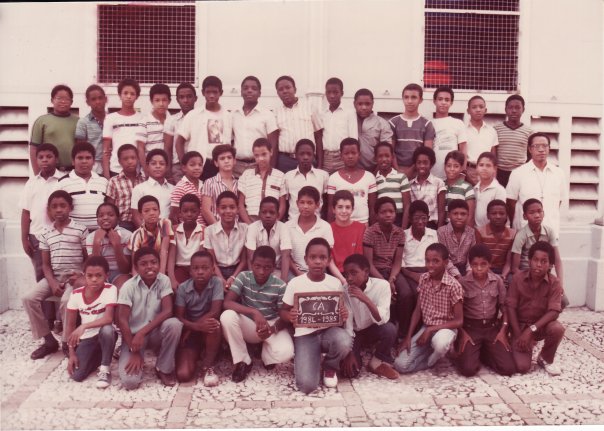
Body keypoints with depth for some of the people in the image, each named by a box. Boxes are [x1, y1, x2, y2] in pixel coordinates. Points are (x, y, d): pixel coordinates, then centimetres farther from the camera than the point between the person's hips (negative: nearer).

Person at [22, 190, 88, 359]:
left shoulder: (81, 230, -3)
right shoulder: (46, 234, 8)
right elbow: (46, 264, 7)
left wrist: (81, 275, -16)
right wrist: (52, 283, -9)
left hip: (73, 277, -5)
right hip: (53, 277, 5)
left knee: (66, 300, -33)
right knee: (28, 297, -16)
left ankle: (68, 341, -10)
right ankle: (49, 340, -4)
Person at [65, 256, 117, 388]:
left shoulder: (110, 289, -18)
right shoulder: (76, 294, -8)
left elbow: (108, 318, -29)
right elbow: (70, 325, -3)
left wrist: (83, 326, -40)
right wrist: (71, 353, -8)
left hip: (105, 335, -3)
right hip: (86, 338, 3)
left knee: (107, 329, -38)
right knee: (77, 375, -15)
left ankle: (105, 369, -15)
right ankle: (97, 357, 18)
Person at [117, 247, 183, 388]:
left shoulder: (164, 281, -9)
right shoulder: (128, 287, -14)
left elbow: (167, 311, -18)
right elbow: (122, 320, -15)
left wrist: (143, 332, -27)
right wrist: (134, 352, -18)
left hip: (156, 333, 2)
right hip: (133, 335, -2)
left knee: (174, 324, -33)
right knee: (129, 381, -24)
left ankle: (164, 369, -10)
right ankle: (138, 358, 11)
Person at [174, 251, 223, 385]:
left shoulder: (216, 283, -13)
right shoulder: (183, 288, -8)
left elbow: (215, 312, -21)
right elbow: (179, 317, -13)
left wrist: (190, 329, -21)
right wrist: (196, 326, -33)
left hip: (208, 332, 0)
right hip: (190, 331, 0)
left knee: (214, 324, -38)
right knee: (183, 375, -21)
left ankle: (207, 366, -15)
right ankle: (195, 356, 15)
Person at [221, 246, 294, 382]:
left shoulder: (280, 286, -13)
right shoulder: (243, 277, -12)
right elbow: (227, 303, -23)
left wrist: (272, 329, -33)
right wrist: (254, 312, -37)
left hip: (272, 325, -1)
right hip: (248, 325, 1)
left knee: (286, 353, -32)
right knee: (227, 316, -32)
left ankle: (266, 350, 8)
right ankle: (242, 361, -13)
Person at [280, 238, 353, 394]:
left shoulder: (335, 283, 1)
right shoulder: (295, 283, -3)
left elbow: (341, 312, 9)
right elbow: (283, 311, 6)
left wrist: (344, 316, -16)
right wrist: (290, 316, -18)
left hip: (329, 330, 2)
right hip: (305, 334, -2)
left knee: (344, 342, -37)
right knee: (307, 385, -24)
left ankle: (330, 367, 2)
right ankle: (303, 361, 16)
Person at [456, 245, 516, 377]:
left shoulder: (497, 281, -2)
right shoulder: (463, 283, -9)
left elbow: (504, 306, 4)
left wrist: (503, 330, -5)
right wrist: (462, 333, -11)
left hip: (493, 327, 3)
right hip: (470, 328, -2)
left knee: (508, 368, -11)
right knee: (468, 369, -20)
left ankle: (483, 352, 15)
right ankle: (474, 352, 14)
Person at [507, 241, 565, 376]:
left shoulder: (554, 283, -13)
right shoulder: (518, 278, -13)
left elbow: (554, 312, -22)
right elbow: (510, 307, -11)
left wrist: (531, 330, -32)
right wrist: (519, 335, -17)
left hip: (542, 324, 1)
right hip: (520, 325, -1)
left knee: (558, 329, -35)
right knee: (522, 367, -19)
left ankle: (545, 359, -3)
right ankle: (525, 346, 18)